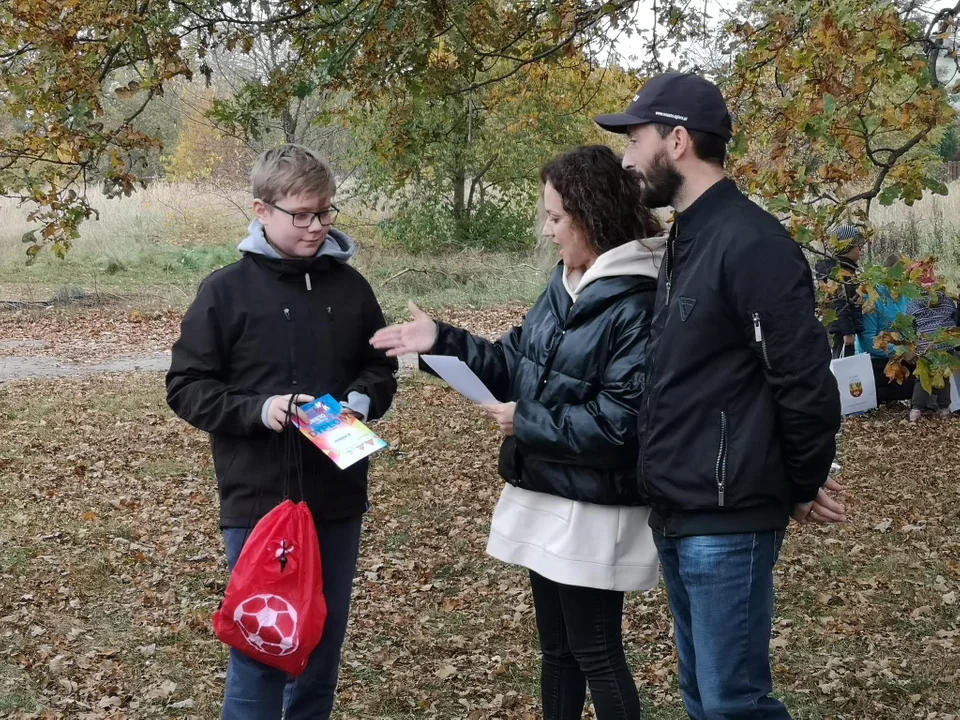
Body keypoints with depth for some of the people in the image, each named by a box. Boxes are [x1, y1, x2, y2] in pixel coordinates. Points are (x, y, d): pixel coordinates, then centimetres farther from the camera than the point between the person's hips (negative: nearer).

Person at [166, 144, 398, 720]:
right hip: (258, 501, -4)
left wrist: (361, 401, -8)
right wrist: (258, 410, -19)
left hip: (337, 499, 4)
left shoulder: (350, 286, 3)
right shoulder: (226, 290, -7)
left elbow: (381, 369, 14)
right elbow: (186, 387, -5)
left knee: (324, 644, 15)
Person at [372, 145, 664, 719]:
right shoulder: (564, 286, 8)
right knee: (557, 647, 20)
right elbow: (516, 363, 13)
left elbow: (620, 420, -26)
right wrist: (443, 342, 2)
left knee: (596, 654, 3)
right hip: (545, 497, 9)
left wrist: (525, 424, -19)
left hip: (595, 510, -9)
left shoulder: (637, 306, -21)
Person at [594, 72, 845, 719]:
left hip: (726, 523, -9)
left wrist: (801, 489, -8)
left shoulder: (751, 242, -17)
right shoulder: (686, 240, 13)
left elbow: (805, 380, -19)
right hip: (676, 516, 9)